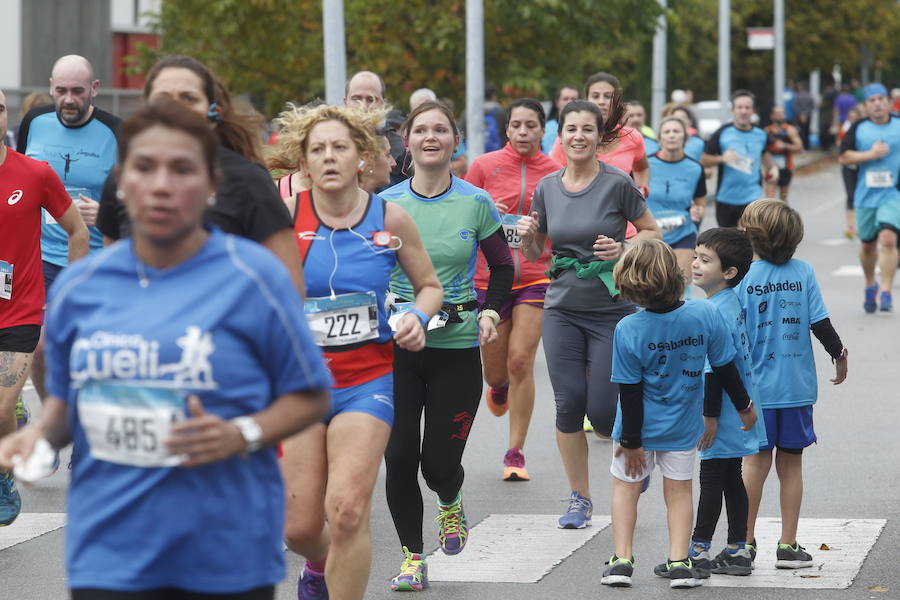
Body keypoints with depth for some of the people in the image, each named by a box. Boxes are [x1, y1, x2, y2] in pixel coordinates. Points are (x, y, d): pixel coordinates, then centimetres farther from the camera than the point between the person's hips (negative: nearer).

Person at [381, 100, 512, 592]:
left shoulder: (476, 203, -1)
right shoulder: (386, 204, 0)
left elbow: (502, 267, 11)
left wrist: (491, 313, -5)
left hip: (457, 346, -1)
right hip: (396, 345, 1)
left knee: (439, 462, -2)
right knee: (399, 457, -5)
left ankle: (450, 503, 36)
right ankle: (412, 557, 12)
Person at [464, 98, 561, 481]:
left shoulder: (555, 173, 1)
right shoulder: (484, 166, -1)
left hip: (535, 279, -1)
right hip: (489, 278, 1)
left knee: (521, 362, -13)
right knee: (496, 373, 7)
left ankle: (515, 453, -2)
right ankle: (499, 386, 48)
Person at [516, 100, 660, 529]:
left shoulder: (617, 184, -8)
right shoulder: (547, 188, 4)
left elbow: (652, 232, 2)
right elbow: (534, 253, 13)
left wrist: (623, 248, -16)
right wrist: (526, 236, -9)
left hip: (612, 309, -3)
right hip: (562, 308, 3)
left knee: (602, 410, -6)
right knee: (569, 403, -3)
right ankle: (579, 498, 11)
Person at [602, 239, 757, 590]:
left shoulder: (628, 330, -22)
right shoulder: (706, 315, -18)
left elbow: (630, 392, -15)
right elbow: (725, 368, -7)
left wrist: (631, 440, -6)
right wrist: (744, 406, 9)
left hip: (640, 427, -2)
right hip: (683, 426, 2)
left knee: (625, 487, 16)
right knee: (679, 490, 16)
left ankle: (622, 559, 10)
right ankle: (679, 562, 10)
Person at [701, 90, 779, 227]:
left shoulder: (761, 135, 5)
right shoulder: (722, 133, -5)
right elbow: (703, 160, -4)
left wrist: (772, 167, 10)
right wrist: (722, 158, -20)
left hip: (752, 197, 0)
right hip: (725, 199, 0)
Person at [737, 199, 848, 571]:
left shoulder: (742, 278, -7)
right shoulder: (803, 273, -3)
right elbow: (820, 324, -4)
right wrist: (839, 356, 13)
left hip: (756, 386, -1)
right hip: (797, 386, 1)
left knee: (756, 462, 8)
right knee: (791, 463, 8)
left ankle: (746, 541, 12)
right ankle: (788, 545, 10)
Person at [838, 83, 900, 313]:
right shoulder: (859, 128, 3)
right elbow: (844, 156, -3)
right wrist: (871, 154, -13)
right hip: (866, 196, 2)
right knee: (868, 245, 13)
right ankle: (870, 286, 37)